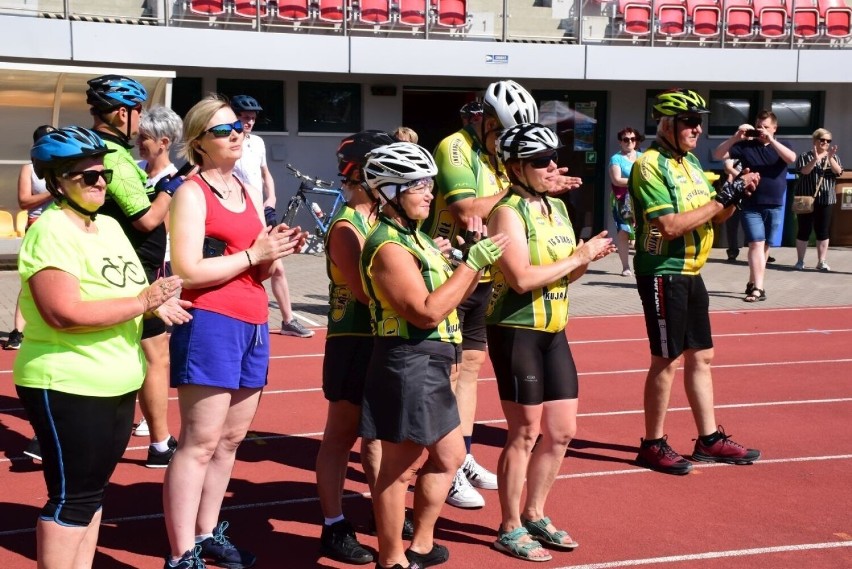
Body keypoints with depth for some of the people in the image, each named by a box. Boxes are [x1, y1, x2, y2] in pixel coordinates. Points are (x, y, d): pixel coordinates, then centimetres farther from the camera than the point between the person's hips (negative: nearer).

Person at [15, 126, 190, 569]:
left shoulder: (109, 225, 12)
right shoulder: (51, 232, -16)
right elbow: (64, 314, -26)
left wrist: (156, 305, 1)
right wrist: (143, 303, -24)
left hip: (117, 384, 9)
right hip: (67, 388, -9)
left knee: (93, 490, 16)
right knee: (72, 497, -2)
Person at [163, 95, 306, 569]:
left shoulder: (251, 192, 17)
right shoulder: (191, 193, -6)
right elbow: (188, 271, -16)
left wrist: (279, 250, 0)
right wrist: (254, 253, -15)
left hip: (254, 325, 8)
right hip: (210, 323, -8)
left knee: (231, 438, 12)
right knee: (200, 441, -8)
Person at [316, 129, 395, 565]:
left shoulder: (381, 219, 10)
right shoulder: (346, 227, -15)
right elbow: (368, 292, -24)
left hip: (383, 341, 8)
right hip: (353, 342, -8)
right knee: (341, 436, 2)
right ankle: (334, 529, 10)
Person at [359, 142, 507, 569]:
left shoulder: (414, 237, 14)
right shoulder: (389, 246, -17)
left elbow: (449, 295, 17)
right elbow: (428, 311, -24)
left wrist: (474, 254, 3)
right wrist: (473, 261, -19)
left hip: (428, 366, 10)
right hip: (407, 366, -10)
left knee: (449, 456, 18)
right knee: (399, 468, 1)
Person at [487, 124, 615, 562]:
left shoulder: (557, 207, 10)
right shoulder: (508, 212, -14)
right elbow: (523, 278, -24)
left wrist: (589, 257, -4)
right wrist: (579, 256, -17)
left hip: (553, 331, 8)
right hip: (516, 331, -8)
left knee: (561, 431, 12)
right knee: (525, 433, 0)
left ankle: (534, 515, 30)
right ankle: (510, 529, 16)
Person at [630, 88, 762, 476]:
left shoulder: (691, 162, 14)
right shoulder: (650, 165, -14)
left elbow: (715, 217, 15)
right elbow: (670, 226, -23)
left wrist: (737, 194, -4)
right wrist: (721, 198, -19)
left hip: (690, 273, 9)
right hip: (662, 273, -9)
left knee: (700, 356, 13)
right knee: (668, 360, -3)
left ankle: (710, 440, 23)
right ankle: (653, 445, 9)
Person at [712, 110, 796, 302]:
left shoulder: (781, 146, 6)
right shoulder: (745, 146, 2)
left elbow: (791, 158, -17)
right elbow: (717, 155, -5)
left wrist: (771, 140, -23)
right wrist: (735, 138, -19)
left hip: (775, 206, 2)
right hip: (751, 206, -2)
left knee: (765, 246, 10)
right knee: (756, 244, -10)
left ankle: (752, 282, 24)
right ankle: (758, 288, -14)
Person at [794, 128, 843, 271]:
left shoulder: (833, 157, 11)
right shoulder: (805, 156, 1)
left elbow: (838, 171, -7)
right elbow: (803, 171, -17)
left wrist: (830, 158, -21)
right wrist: (815, 159, -31)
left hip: (826, 200, 3)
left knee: (823, 232, 3)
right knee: (804, 231, -1)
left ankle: (821, 262, 7)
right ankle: (800, 261, 6)